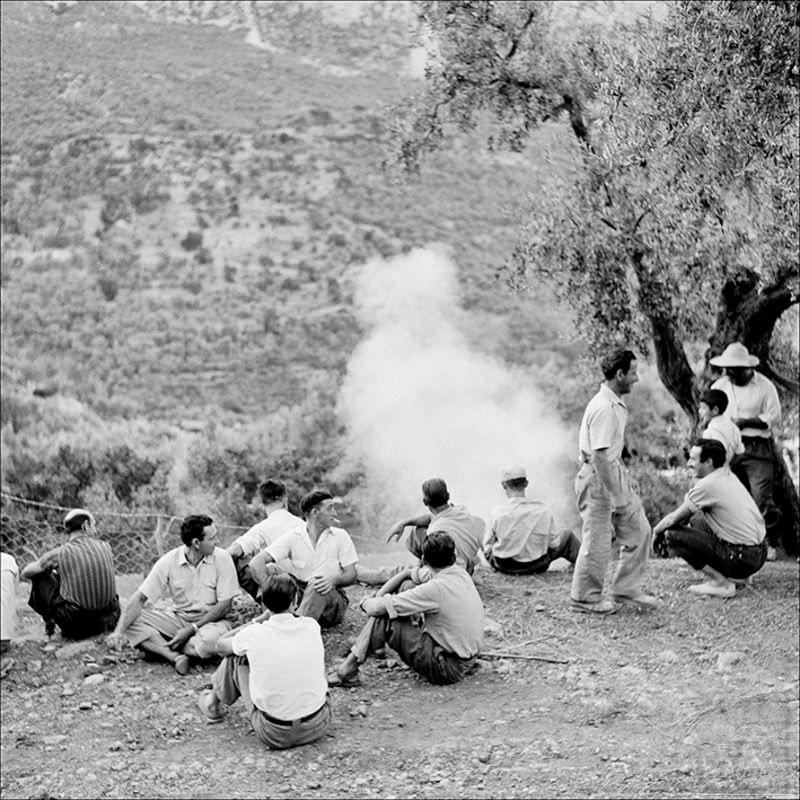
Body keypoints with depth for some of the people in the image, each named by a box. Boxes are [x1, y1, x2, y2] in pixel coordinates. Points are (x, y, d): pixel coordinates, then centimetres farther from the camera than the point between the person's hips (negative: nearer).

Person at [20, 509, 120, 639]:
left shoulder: (61, 553, -7)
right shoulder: (105, 547, 2)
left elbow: (25, 574, 8)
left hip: (74, 622, -4)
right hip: (108, 617, 4)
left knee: (40, 578, 14)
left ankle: (49, 623, 25)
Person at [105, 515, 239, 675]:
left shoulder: (222, 558, -11)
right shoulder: (169, 561, -10)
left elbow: (224, 605, -10)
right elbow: (140, 598, -11)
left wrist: (192, 629, -19)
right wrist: (119, 632, -25)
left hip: (211, 620, -2)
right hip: (177, 618, 2)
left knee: (210, 640, -38)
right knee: (132, 621, -19)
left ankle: (159, 646, -16)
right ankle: (176, 656, -32)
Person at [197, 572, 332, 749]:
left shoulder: (254, 635, -13)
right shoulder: (312, 626, -7)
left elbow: (221, 645, 11)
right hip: (319, 726, 2)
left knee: (236, 656, 15)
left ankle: (213, 703, 40)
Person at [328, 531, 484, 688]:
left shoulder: (436, 588, -25)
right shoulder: (459, 572, 0)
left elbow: (378, 608, -22)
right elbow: (407, 573, 13)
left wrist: (366, 602, 1)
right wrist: (378, 597, 4)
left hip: (446, 667, -9)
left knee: (383, 615, -12)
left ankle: (348, 670, -3)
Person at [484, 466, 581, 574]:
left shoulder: (496, 513, -19)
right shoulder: (542, 510, -15)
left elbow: (487, 549, -9)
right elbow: (554, 544, -5)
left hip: (503, 567, -1)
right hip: (536, 566, 1)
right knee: (567, 536, 24)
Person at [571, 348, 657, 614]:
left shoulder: (617, 404, 9)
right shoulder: (604, 409, -24)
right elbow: (599, 455, -27)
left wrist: (622, 489, 20)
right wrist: (615, 495, -24)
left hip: (616, 473, 10)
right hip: (597, 480, -10)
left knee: (638, 530, 13)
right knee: (597, 542, 2)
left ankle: (627, 587, 24)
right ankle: (585, 598, 17)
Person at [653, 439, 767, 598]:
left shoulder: (707, 485, -16)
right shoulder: (728, 476, 11)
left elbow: (673, 520, -5)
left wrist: (654, 531, 12)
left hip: (743, 559, -9)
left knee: (673, 535, -7)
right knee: (697, 520, 25)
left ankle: (722, 583, -8)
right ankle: (730, 575, 15)